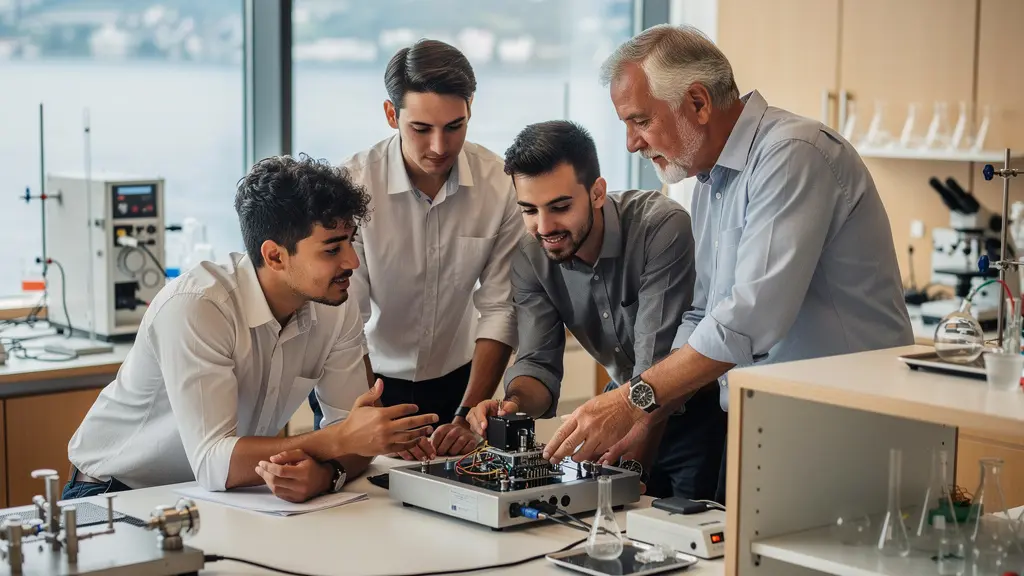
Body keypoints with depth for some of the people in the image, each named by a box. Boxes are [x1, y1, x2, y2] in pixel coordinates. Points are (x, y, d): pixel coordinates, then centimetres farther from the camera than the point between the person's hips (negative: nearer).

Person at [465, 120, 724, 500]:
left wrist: (631, 468, -37)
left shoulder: (661, 226, -28)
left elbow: (656, 368, -31)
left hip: (698, 406, -5)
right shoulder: (531, 257, -10)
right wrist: (515, 404, -33)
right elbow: (538, 363, -10)